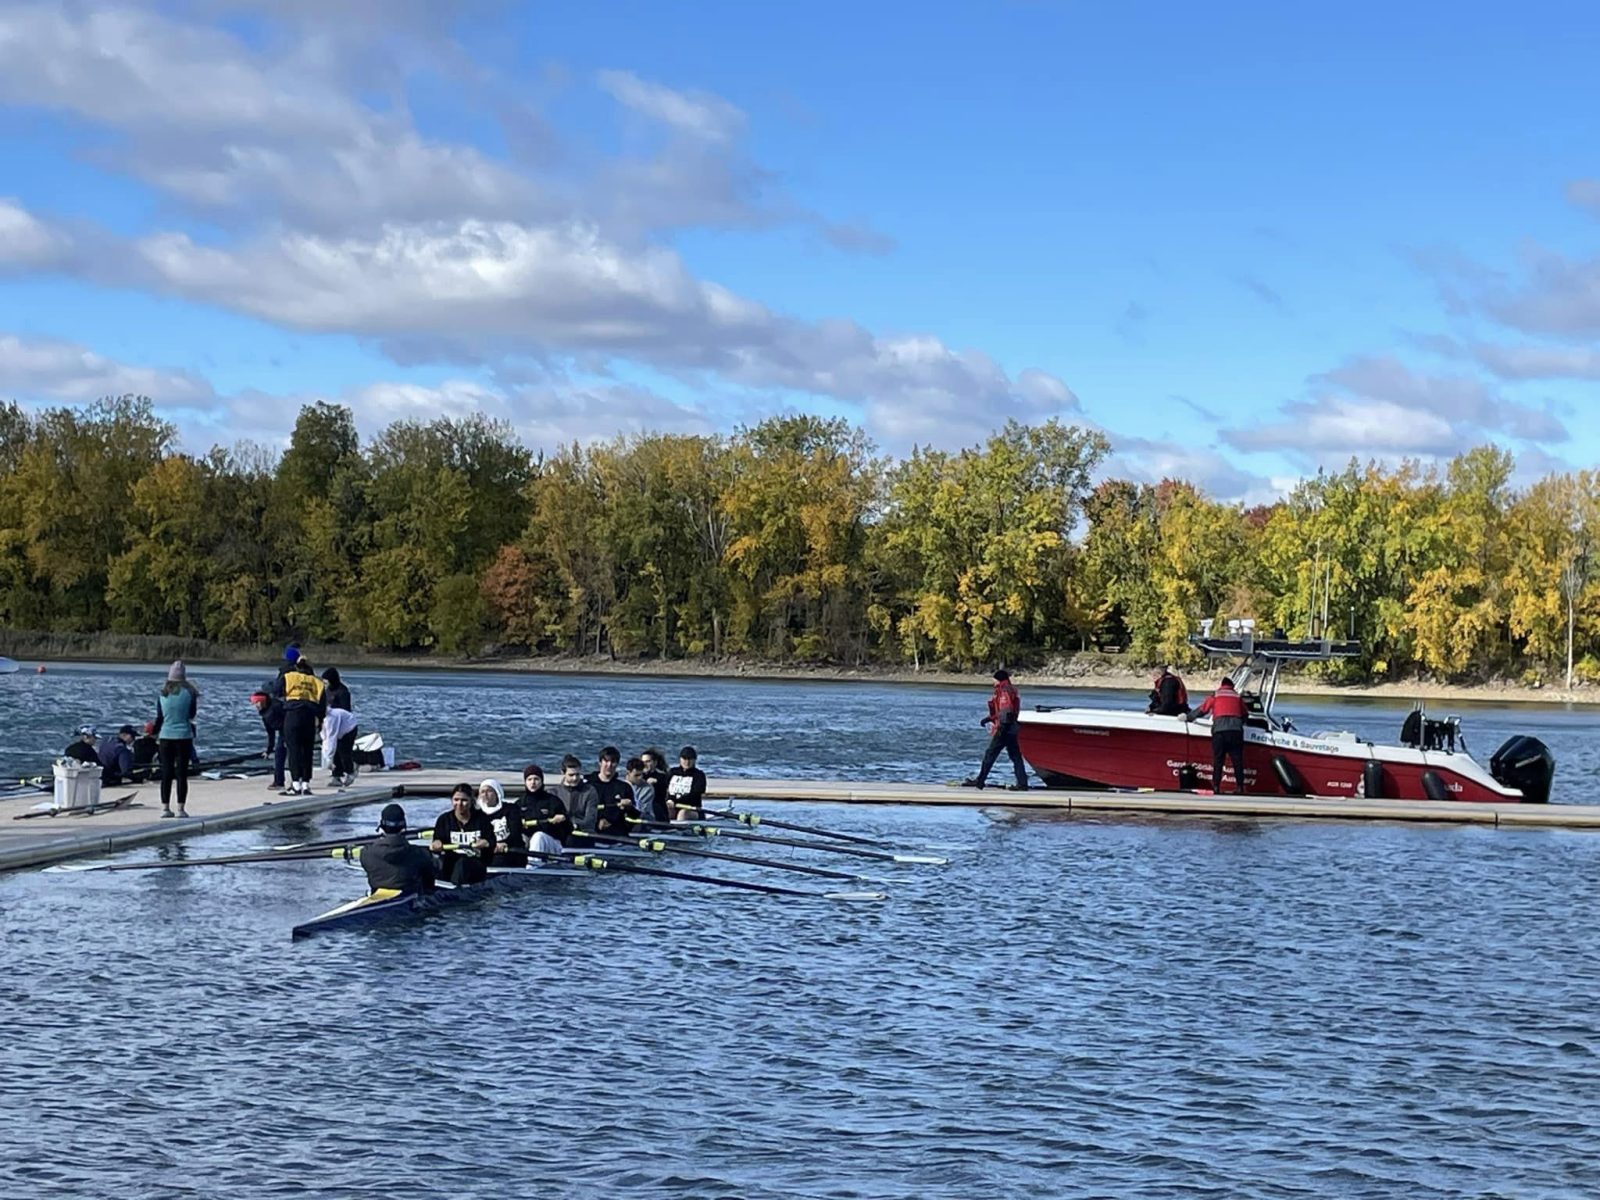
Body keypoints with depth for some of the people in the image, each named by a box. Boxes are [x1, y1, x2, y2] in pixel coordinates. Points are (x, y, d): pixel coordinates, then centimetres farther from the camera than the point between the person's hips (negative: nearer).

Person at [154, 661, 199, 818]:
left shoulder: (162, 694, 0)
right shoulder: (188, 693, -9)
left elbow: (159, 717, 8)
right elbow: (192, 715, 3)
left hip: (165, 737, 2)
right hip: (184, 737, -2)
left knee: (166, 774, 8)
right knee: (182, 773, 2)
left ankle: (165, 807, 8)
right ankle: (181, 808, 0)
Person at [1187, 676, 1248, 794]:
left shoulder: (1215, 696, 12)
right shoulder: (1238, 697, 19)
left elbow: (1201, 710, 13)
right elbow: (1244, 715, 26)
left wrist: (1187, 718, 26)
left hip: (1219, 730, -1)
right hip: (1236, 730, 1)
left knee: (1218, 760, 2)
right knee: (1237, 760, 6)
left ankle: (1216, 787, -2)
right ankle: (1240, 787, 4)